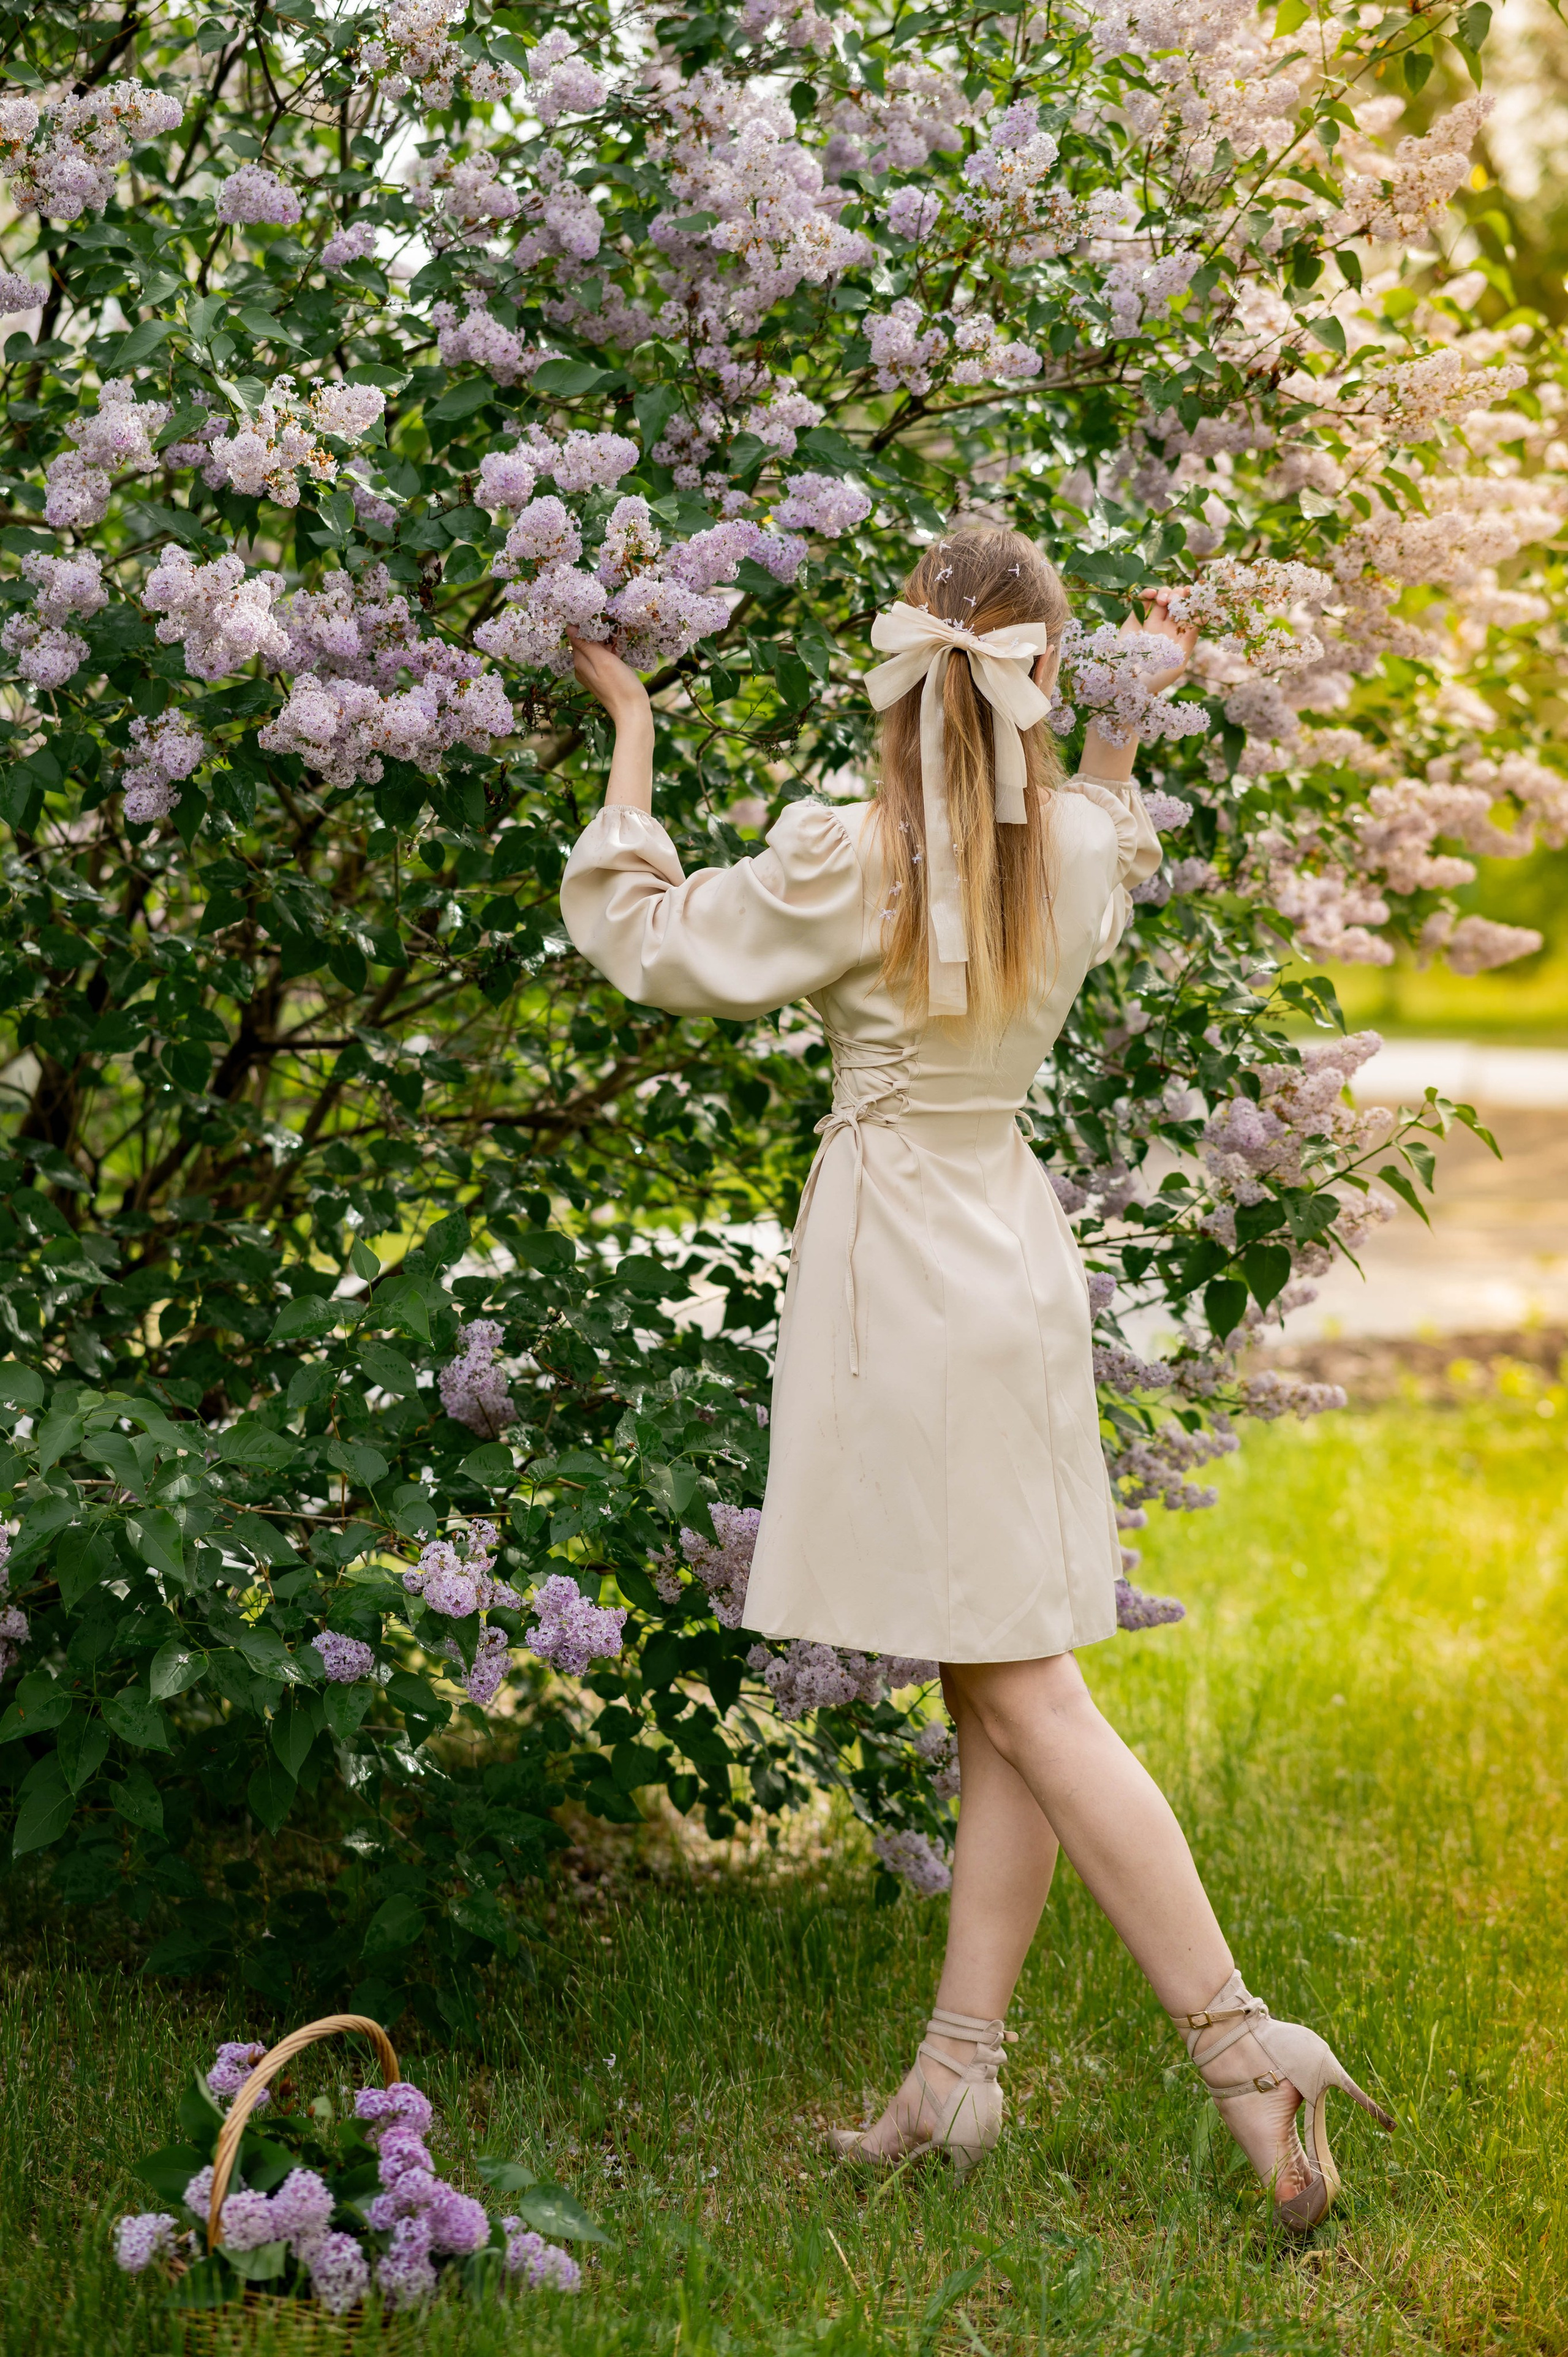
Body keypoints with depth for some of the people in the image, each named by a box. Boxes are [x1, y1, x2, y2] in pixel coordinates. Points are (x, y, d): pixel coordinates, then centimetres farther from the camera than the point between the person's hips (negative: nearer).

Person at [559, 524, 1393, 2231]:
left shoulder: (847, 857, -16)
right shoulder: (1077, 847, 1)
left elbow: (643, 941, -2)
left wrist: (632, 737, 7)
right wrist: (1129, 725, 30)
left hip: (904, 1273, -7)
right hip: (1010, 1248, 7)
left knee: (1026, 1701, -4)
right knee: (1002, 1700, 8)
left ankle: (1242, 2044, -4)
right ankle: (958, 2071, 16)